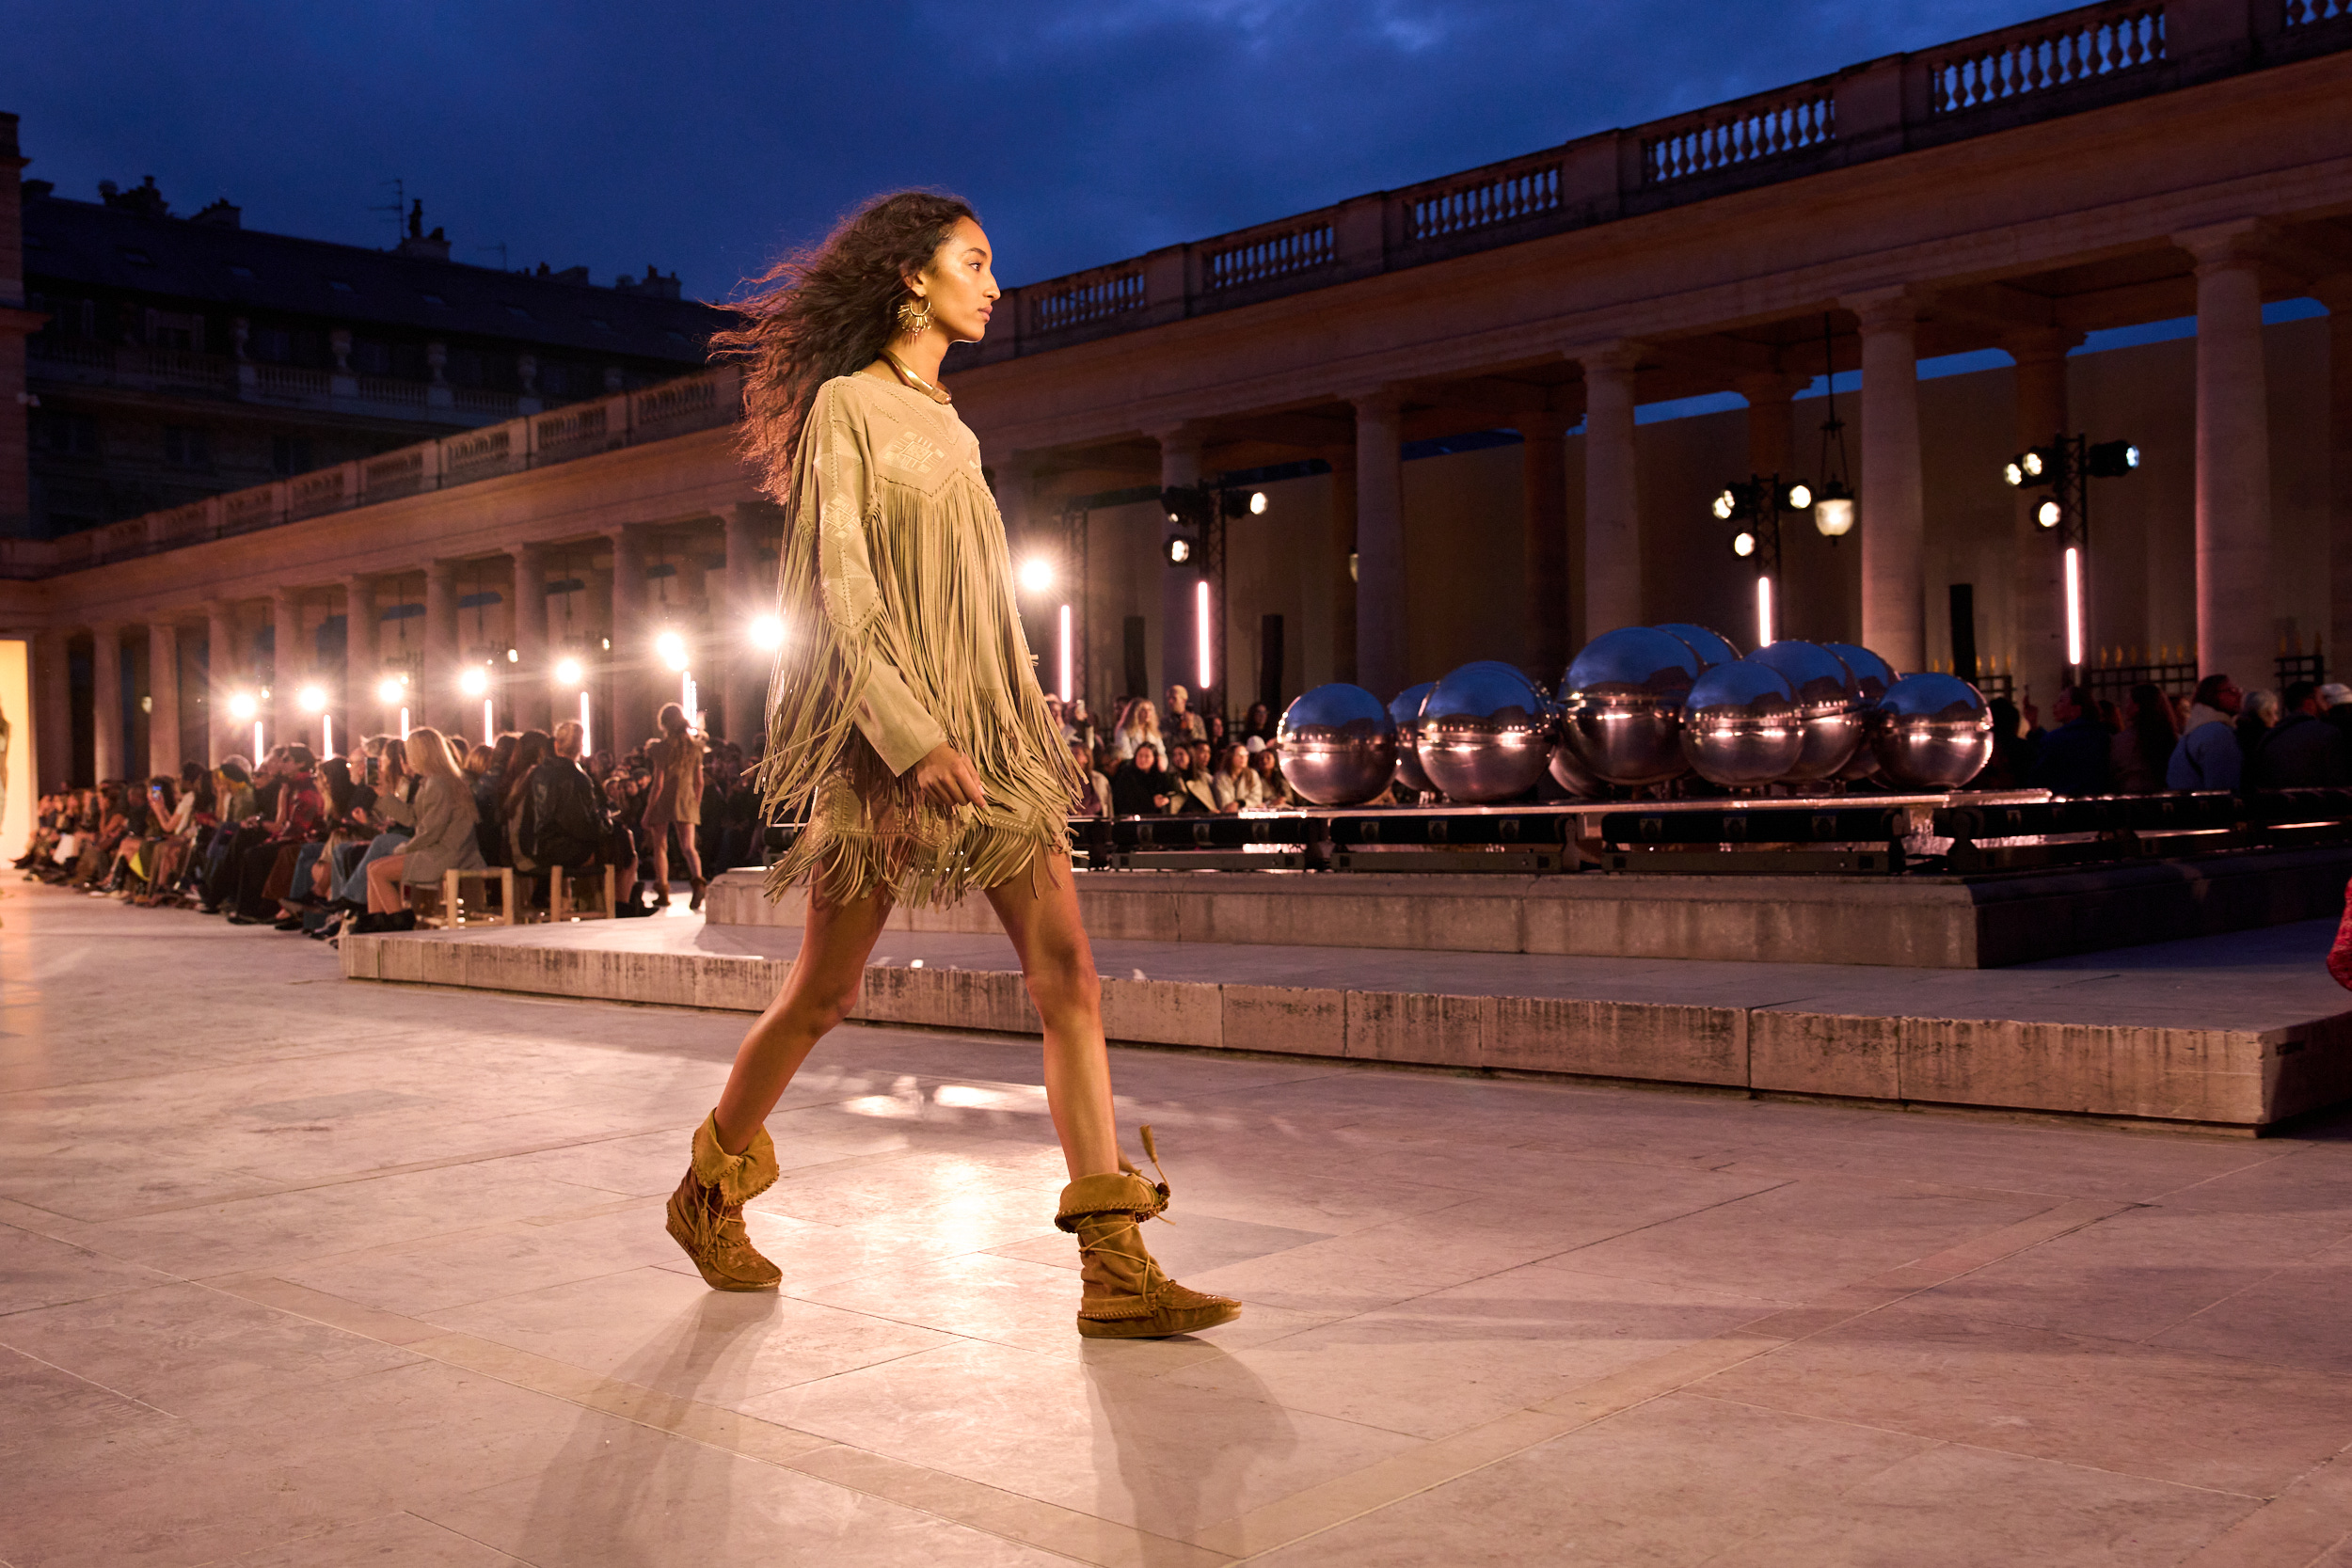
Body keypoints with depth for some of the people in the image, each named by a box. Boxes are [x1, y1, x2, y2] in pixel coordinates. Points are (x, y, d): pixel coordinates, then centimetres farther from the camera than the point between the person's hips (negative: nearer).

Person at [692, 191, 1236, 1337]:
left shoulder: (950, 427, 19)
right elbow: (843, 584, -12)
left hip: (991, 734, 6)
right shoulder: (845, 405, -3)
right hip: (888, 739, -6)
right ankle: (708, 1193, 30)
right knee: (822, 993, 5)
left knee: (1068, 977, -7)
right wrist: (915, 735, -21)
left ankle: (1117, 1271, -9)